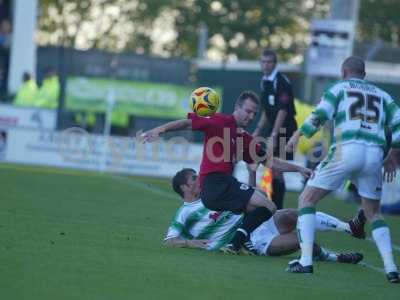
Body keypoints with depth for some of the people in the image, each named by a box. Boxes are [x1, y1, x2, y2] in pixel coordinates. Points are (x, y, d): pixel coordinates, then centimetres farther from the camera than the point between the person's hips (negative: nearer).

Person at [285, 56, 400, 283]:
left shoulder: (339, 88, 14)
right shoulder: (382, 95, 25)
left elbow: (319, 117, 0)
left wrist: (298, 135, 12)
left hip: (347, 150, -4)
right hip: (375, 154, 4)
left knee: (307, 199, 10)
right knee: (374, 213, 21)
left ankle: (306, 260, -3)